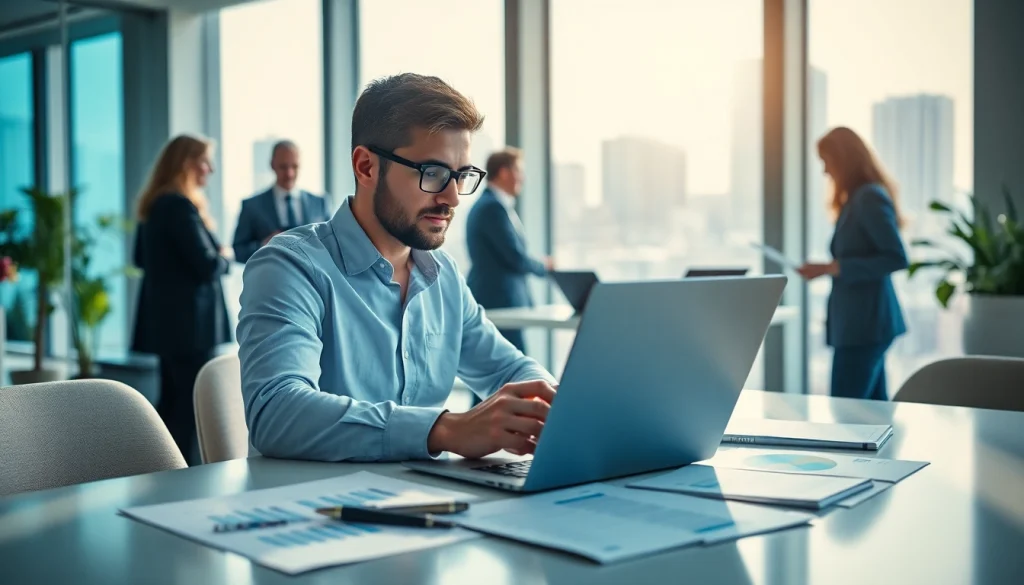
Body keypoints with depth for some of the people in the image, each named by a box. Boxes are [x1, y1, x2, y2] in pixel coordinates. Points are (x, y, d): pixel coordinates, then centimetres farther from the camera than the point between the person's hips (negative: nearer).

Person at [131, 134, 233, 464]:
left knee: (171, 399, 16)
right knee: (190, 404, -3)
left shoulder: (155, 204, 12)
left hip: (166, 318, 10)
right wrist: (224, 256, -3)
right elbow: (208, 267, -22)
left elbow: (142, 258, 23)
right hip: (189, 321, -10)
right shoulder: (181, 206, -18)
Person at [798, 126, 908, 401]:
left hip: (864, 322, -9)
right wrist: (826, 269, 7)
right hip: (859, 320, 9)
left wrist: (832, 268, -18)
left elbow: (896, 259, -18)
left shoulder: (870, 197, -13)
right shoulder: (857, 198, 15)